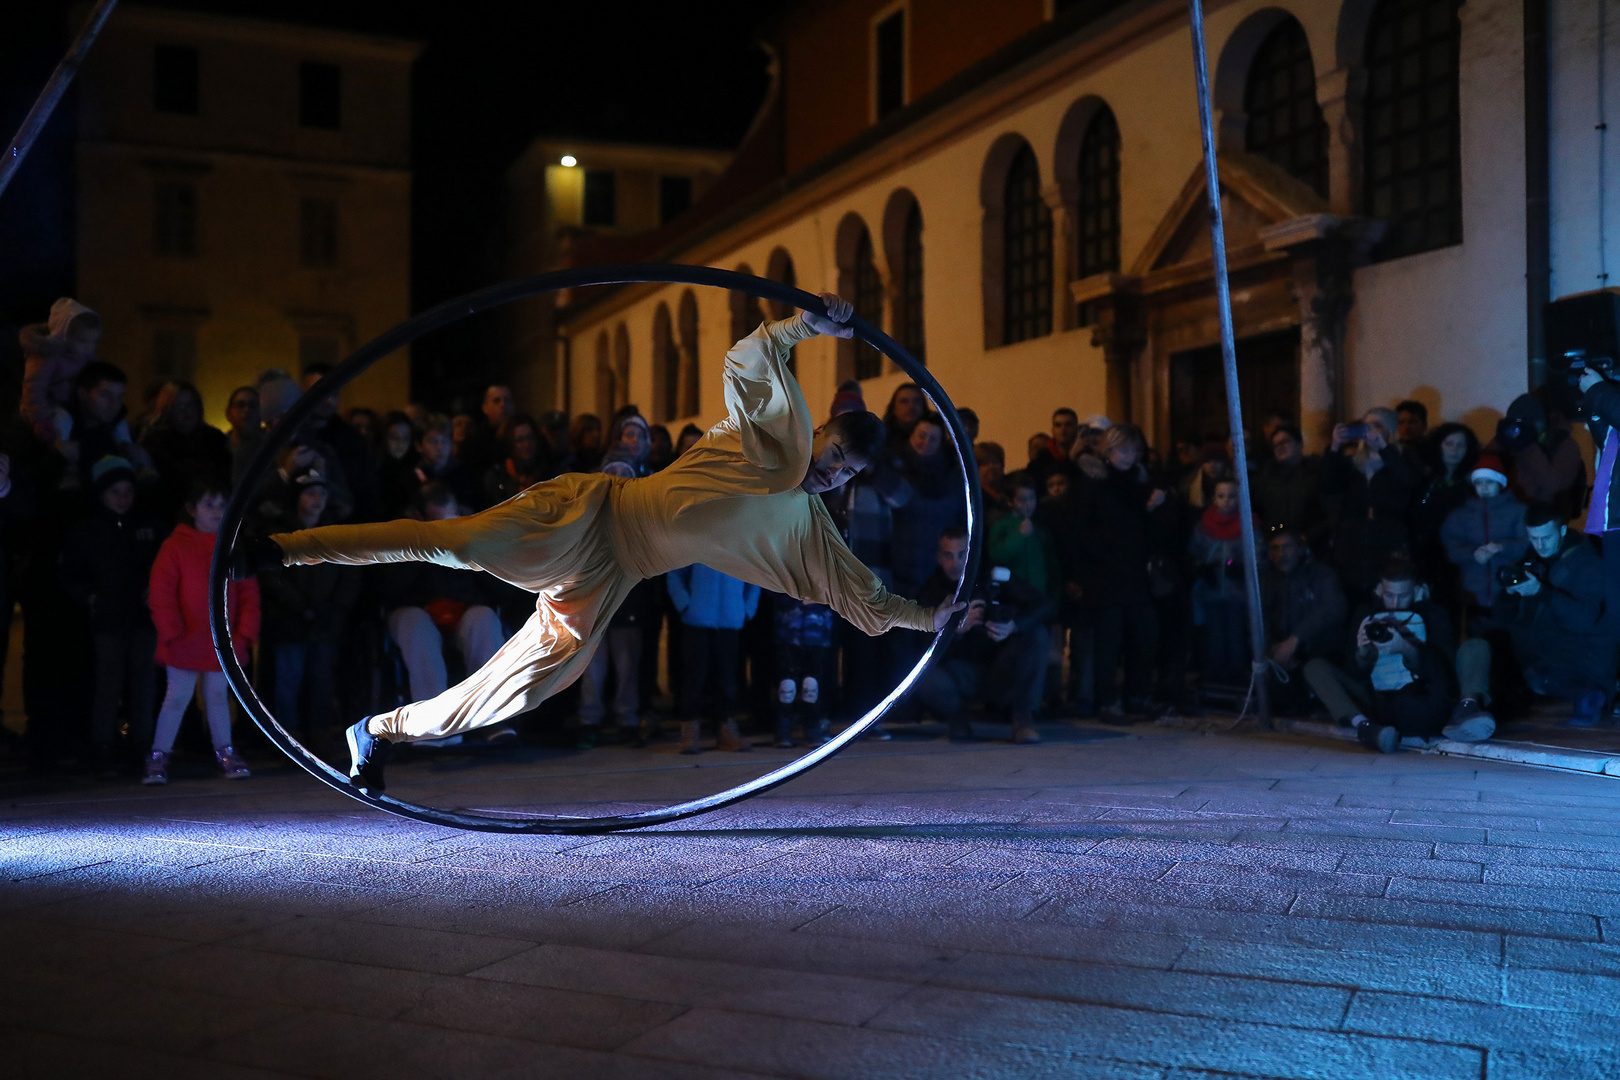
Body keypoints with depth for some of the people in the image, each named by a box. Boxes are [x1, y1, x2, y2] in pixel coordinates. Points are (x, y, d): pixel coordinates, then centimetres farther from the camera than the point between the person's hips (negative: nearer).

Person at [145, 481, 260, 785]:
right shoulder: (176, 546, -6)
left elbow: (248, 593, 5)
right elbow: (160, 594, -8)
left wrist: (244, 633, -3)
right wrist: (172, 634, -13)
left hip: (223, 643, 3)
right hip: (185, 645, -3)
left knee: (219, 696, 14)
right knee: (177, 698, 2)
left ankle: (225, 753, 23)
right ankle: (158, 757, 12)